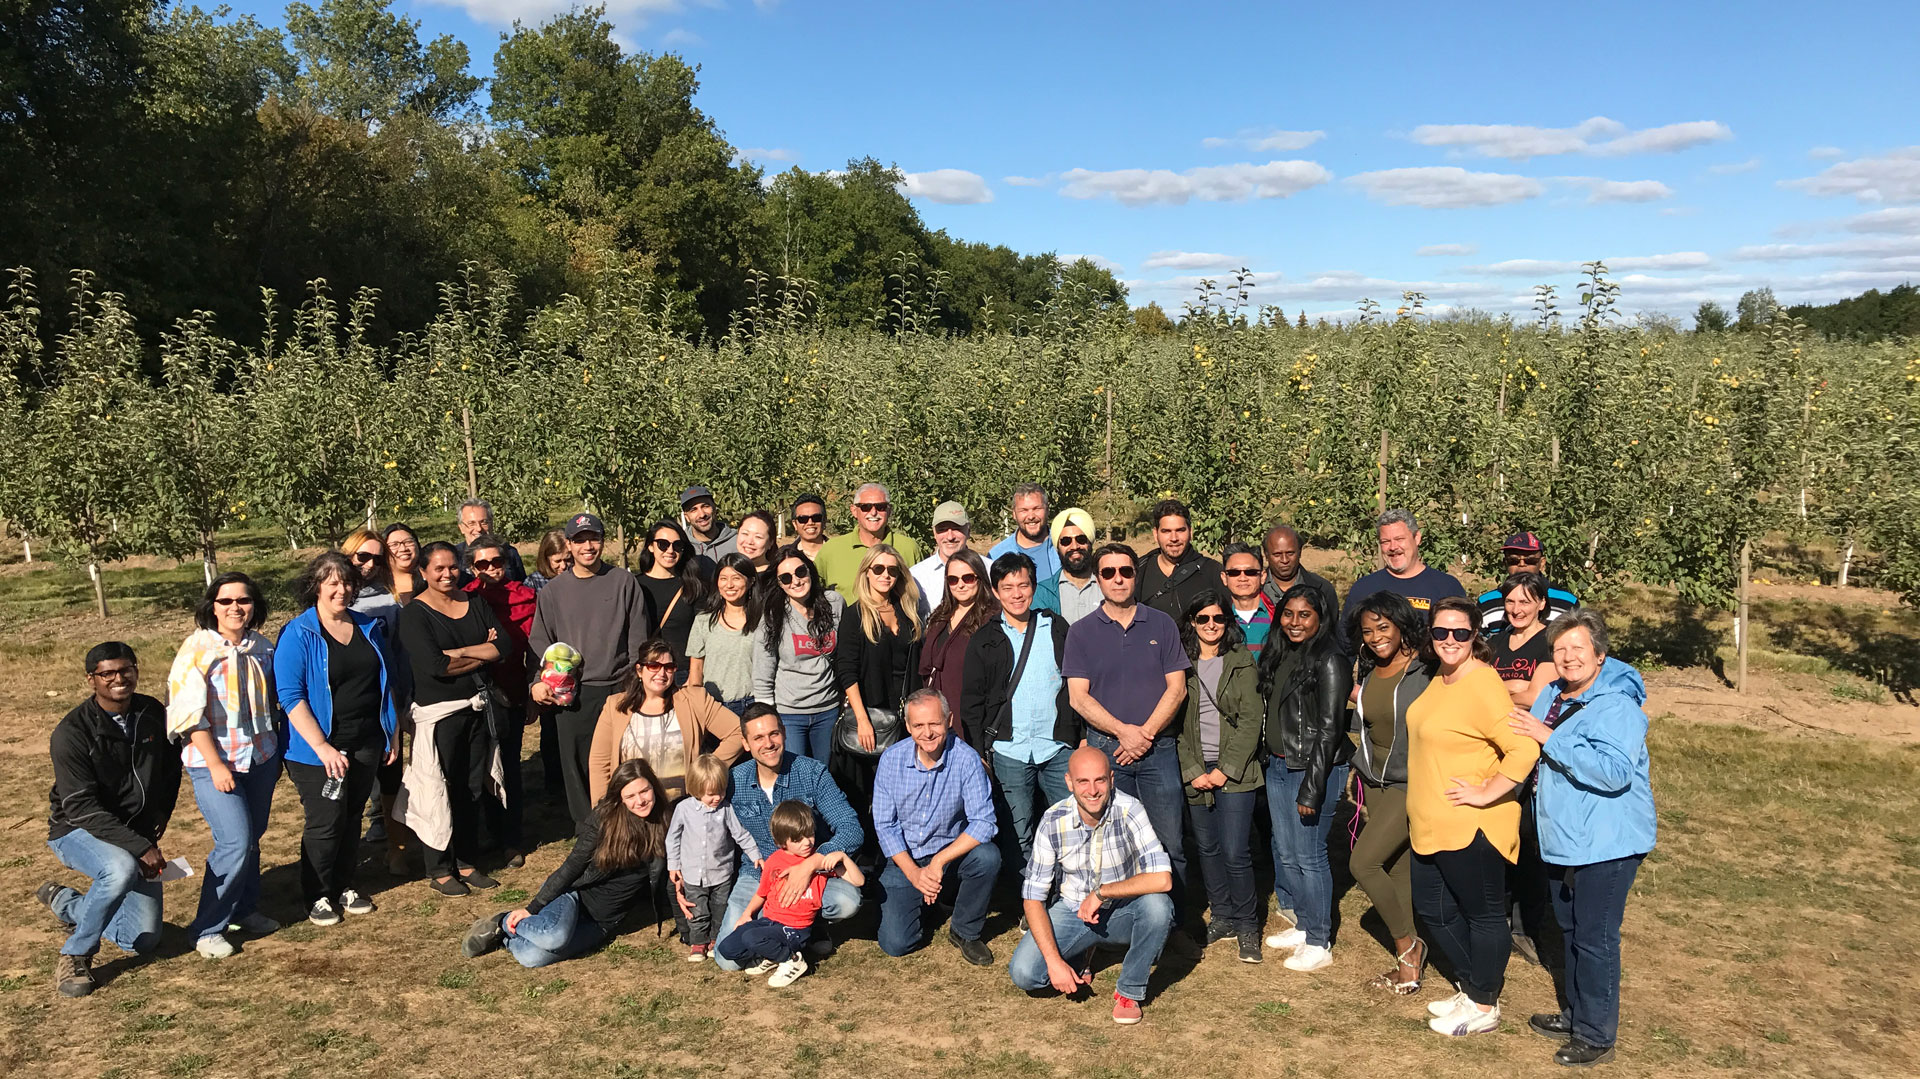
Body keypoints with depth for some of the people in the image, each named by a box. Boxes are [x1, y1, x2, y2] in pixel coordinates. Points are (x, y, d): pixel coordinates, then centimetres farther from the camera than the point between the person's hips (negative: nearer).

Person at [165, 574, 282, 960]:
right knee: (235, 841, -12)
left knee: (251, 838, 12)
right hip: (214, 762, -5)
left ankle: (245, 909, 30)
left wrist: (277, 752, 18)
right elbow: (190, 713, -14)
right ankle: (207, 929, 1)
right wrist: (216, 765, -16)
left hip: (260, 758, 5)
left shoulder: (262, 646, 5)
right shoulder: (197, 648, -11)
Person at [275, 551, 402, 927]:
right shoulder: (298, 635, -9)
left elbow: (389, 681, 16)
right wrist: (322, 747, -22)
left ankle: (343, 885, 29)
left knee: (352, 818, 13)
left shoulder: (369, 628, 8)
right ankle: (317, 896, 17)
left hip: (367, 745, 5)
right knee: (326, 822, -1)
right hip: (319, 748, -5)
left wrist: (394, 733, 13)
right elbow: (291, 696, -15)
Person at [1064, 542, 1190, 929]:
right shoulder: (1082, 632, 5)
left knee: (1169, 844, 0)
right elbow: (1078, 696, -1)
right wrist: (1123, 730, -13)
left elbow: (1176, 688, 3)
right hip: (1105, 749, 0)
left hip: (1158, 748, 0)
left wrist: (1145, 733, -9)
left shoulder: (1161, 625, 7)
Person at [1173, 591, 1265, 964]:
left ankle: (1247, 926, 10)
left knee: (1235, 852, -7)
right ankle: (1222, 918, 24)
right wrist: (1192, 772, -6)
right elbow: (1175, 722, 3)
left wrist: (1225, 770, -9)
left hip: (1235, 770, -2)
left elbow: (1251, 720, -4)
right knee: (1206, 849, 8)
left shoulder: (1243, 663, 1)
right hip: (1194, 773, 3)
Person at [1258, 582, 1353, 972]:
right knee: (1285, 853, 16)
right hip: (1278, 766, 8)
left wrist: (1311, 788, -19)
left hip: (1314, 770, -8)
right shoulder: (1280, 655, 10)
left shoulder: (1329, 662, -14)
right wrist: (1269, 763, 13)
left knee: (1309, 857, -1)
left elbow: (1329, 729, -17)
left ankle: (1319, 943, 12)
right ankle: (1302, 924, 32)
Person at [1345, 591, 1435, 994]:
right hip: (1375, 780, 7)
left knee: (1364, 861, -13)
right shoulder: (1370, 671, 9)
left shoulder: (1426, 669, -13)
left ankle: (1408, 945, 5)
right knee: (1397, 869, 10)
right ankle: (1408, 960, 19)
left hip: (1411, 783, -7)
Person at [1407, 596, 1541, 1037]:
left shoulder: (1482, 685, -21)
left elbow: (1524, 748, -29)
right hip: (1431, 825, 10)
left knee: (1483, 914, 8)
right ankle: (1473, 987, 36)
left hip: (1471, 827, -10)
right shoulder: (1441, 679, 8)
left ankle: (1484, 1007, 23)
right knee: (1434, 910, 19)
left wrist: (1486, 793, -22)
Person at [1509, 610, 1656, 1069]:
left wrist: (1549, 738, -31)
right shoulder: (1552, 697, 8)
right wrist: (1527, 732, 4)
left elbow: (1616, 771, -34)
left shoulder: (1616, 705, -20)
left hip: (1607, 842, -9)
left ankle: (1597, 1035, 12)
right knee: (1570, 929, 21)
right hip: (1566, 839, 9)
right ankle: (1576, 1013, 36)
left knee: (1594, 938, -2)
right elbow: (1531, 755, 27)